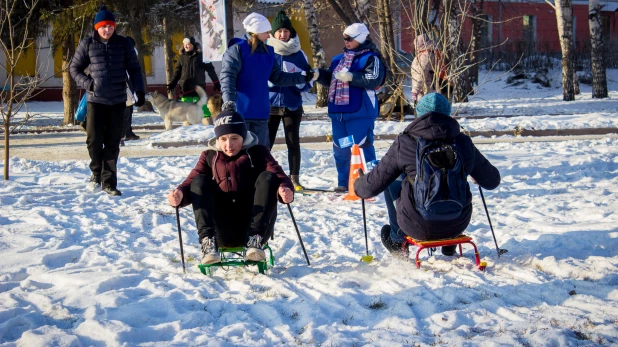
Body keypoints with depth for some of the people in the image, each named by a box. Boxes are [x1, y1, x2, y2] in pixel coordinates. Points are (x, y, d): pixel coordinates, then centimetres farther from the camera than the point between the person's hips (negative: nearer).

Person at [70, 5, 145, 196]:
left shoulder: (123, 43, 2)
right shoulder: (87, 44, 0)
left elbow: (133, 68, 8)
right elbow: (75, 68, 8)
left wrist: (139, 90, -1)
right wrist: (87, 83, -8)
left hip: (118, 101, 1)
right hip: (96, 100, -1)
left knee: (113, 143, 2)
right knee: (94, 140, 0)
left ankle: (108, 182, 9)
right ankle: (96, 170, 28)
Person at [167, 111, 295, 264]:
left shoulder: (258, 153, 9)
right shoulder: (209, 157, 13)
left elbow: (279, 177, -7)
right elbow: (191, 182, 1)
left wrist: (285, 189, -32)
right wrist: (180, 194, -24)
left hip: (253, 227, -1)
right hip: (222, 233, 1)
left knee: (268, 177, -17)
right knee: (200, 181, -14)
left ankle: (256, 241, -29)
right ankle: (208, 242, -31)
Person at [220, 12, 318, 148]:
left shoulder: (268, 52, 12)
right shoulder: (237, 50, -9)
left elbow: (278, 77, 18)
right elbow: (227, 77, -18)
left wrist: (304, 77, 11)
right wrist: (229, 101, -33)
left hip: (260, 112, 7)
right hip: (239, 111, -6)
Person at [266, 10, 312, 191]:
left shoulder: (298, 54, 3)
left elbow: (308, 79, 7)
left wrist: (299, 82, -14)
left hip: (292, 105, 1)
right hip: (270, 104, -1)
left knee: (293, 143, 6)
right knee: (265, 142, 1)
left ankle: (294, 179, 14)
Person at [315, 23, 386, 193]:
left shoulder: (371, 58, -6)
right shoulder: (339, 59, 18)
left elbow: (374, 80, -20)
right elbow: (330, 79, 24)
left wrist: (351, 77, -24)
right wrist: (319, 75, 4)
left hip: (359, 112, -8)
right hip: (338, 111, 8)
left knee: (363, 147, -5)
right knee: (340, 150, 12)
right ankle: (343, 183, 22)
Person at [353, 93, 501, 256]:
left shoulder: (404, 143, -10)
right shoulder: (463, 142, -3)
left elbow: (374, 184, -3)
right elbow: (492, 181, 10)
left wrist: (358, 185, 21)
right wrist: (477, 176, 34)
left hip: (418, 227, -2)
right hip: (458, 224, 2)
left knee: (391, 183, 24)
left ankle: (397, 241, 39)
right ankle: (449, 244, 40)